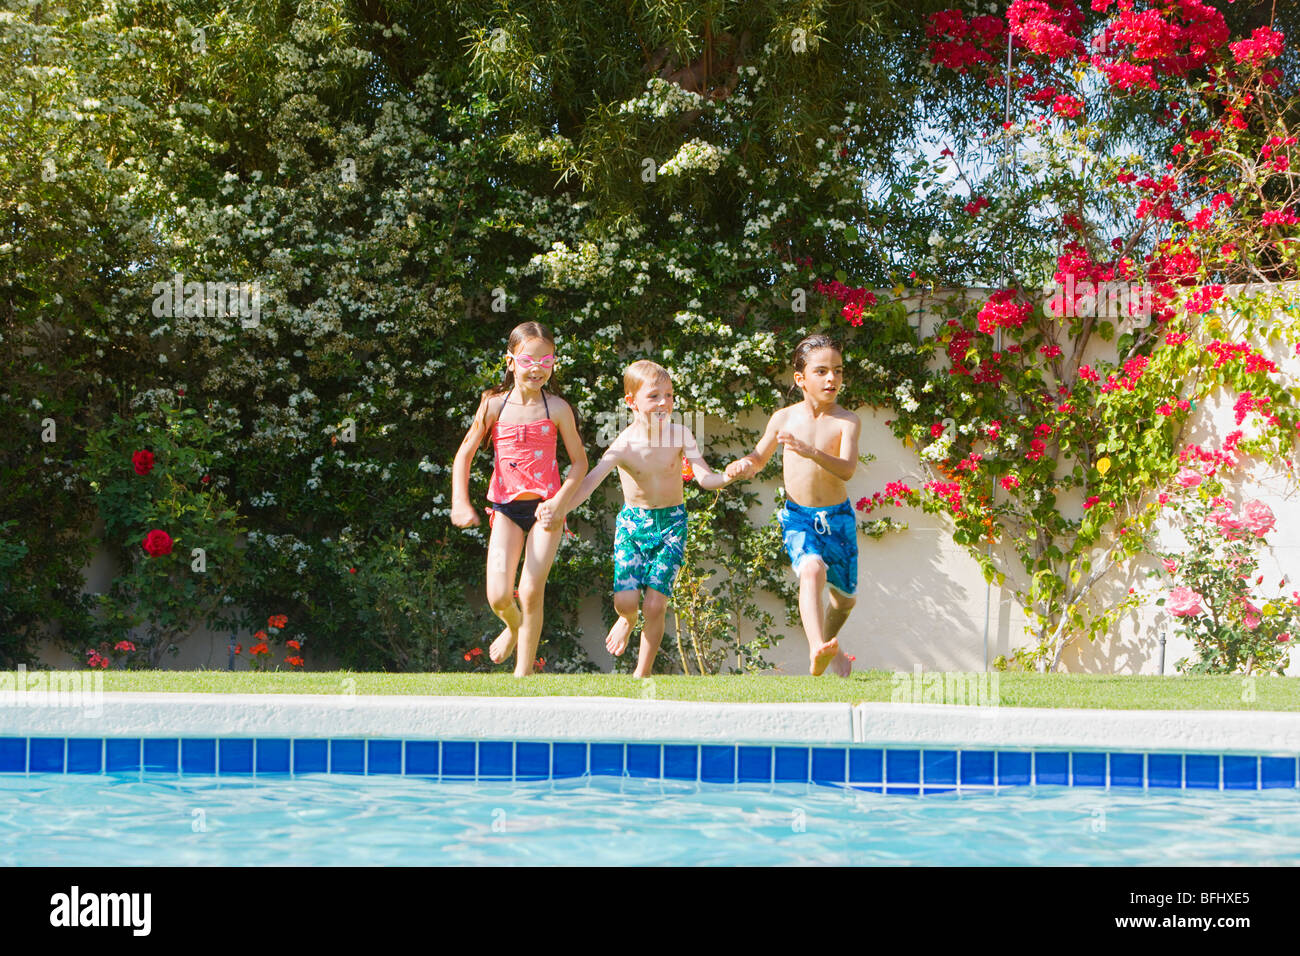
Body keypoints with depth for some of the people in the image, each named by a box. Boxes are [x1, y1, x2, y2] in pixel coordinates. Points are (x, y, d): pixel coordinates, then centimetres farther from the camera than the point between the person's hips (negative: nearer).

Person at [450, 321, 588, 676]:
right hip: (506, 507, 1)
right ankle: (514, 627, 29)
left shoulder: (556, 408, -4)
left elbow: (579, 461, 3)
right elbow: (464, 454, 5)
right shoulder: (495, 405, -1)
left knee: (531, 593, -8)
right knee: (498, 597, -8)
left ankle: (523, 672, 6)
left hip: (545, 507, -1)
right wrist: (460, 502, -4)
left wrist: (559, 502, -9)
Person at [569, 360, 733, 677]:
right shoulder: (624, 445, -16)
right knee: (625, 599, -12)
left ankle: (642, 673, 12)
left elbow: (705, 478, -15)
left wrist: (727, 477, -38)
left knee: (655, 604, -6)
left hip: (671, 523, 0)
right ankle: (627, 620, 29)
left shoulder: (679, 435, -12)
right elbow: (589, 481, -24)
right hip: (632, 521, 0)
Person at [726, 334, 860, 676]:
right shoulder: (785, 418, -2)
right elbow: (760, 457, 15)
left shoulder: (847, 422, -9)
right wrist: (744, 465, -9)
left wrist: (812, 452, -41)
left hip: (838, 518, 1)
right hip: (798, 519, -1)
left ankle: (829, 644, 49)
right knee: (812, 570, -32)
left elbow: (847, 469, -25)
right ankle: (818, 653, -48)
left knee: (845, 596, 16)